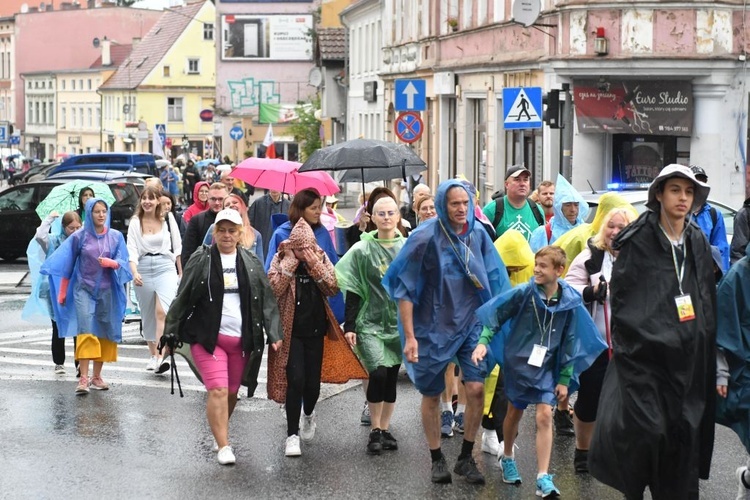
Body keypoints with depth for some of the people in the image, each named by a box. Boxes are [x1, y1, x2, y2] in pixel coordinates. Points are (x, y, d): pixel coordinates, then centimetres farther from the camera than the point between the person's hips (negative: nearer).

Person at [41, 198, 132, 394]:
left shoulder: (116, 236, 5)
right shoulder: (79, 237, 1)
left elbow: (121, 262, 2)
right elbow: (67, 266, 6)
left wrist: (109, 262, -20)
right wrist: (62, 293, 8)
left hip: (107, 290, 3)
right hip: (84, 289, -2)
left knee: (104, 332, 4)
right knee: (86, 331, -14)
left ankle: (97, 377, 15)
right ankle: (83, 378, -19)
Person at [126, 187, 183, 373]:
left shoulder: (168, 218, 3)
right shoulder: (135, 222, 4)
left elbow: (177, 246, 11)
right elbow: (132, 250, -3)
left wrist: (181, 272, 12)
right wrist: (134, 272, -17)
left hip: (165, 268, -2)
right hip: (143, 269, 2)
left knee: (162, 312, -19)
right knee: (147, 315, 9)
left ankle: (162, 355, -25)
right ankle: (153, 355, 22)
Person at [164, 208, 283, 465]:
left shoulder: (251, 263, 8)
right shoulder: (201, 261, 0)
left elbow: (267, 300, 6)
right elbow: (182, 299, 2)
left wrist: (274, 334, -1)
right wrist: (171, 334, 0)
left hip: (242, 339, 3)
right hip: (208, 338, -3)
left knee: (231, 392, 12)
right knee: (218, 391, -12)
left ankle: (219, 432, 34)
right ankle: (223, 446, -10)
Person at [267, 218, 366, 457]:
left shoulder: (320, 258, 3)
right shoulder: (281, 259, -3)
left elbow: (333, 288, -7)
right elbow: (274, 289, -18)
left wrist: (314, 264, -14)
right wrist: (290, 262, -17)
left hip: (315, 330, 3)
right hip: (291, 331, -3)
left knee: (313, 382, 6)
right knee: (296, 379, -14)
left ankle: (309, 414, 40)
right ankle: (292, 434, -5)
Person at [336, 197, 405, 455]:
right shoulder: (362, 250, -2)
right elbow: (353, 291, -2)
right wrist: (349, 326, -7)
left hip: (400, 323, 2)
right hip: (370, 323, -2)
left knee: (391, 377, 7)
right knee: (378, 373, -16)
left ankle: (385, 428, 19)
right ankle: (375, 430, -2)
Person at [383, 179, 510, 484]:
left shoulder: (478, 234, -2)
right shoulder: (426, 237, -13)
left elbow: (492, 281, 9)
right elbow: (404, 288, -9)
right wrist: (409, 336, -11)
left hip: (471, 324, 2)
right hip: (434, 327, -2)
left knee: (476, 388, -9)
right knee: (431, 394, 8)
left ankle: (466, 458, 8)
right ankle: (437, 460, 24)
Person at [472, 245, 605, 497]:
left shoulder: (570, 302, -10)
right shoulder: (524, 293, -14)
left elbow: (570, 342, -3)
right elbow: (496, 315, -4)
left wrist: (565, 379, -1)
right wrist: (483, 341, -17)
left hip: (547, 367, 0)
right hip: (517, 362, 0)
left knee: (544, 416, -9)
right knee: (515, 412, 15)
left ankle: (543, 478, -8)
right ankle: (507, 458, 39)